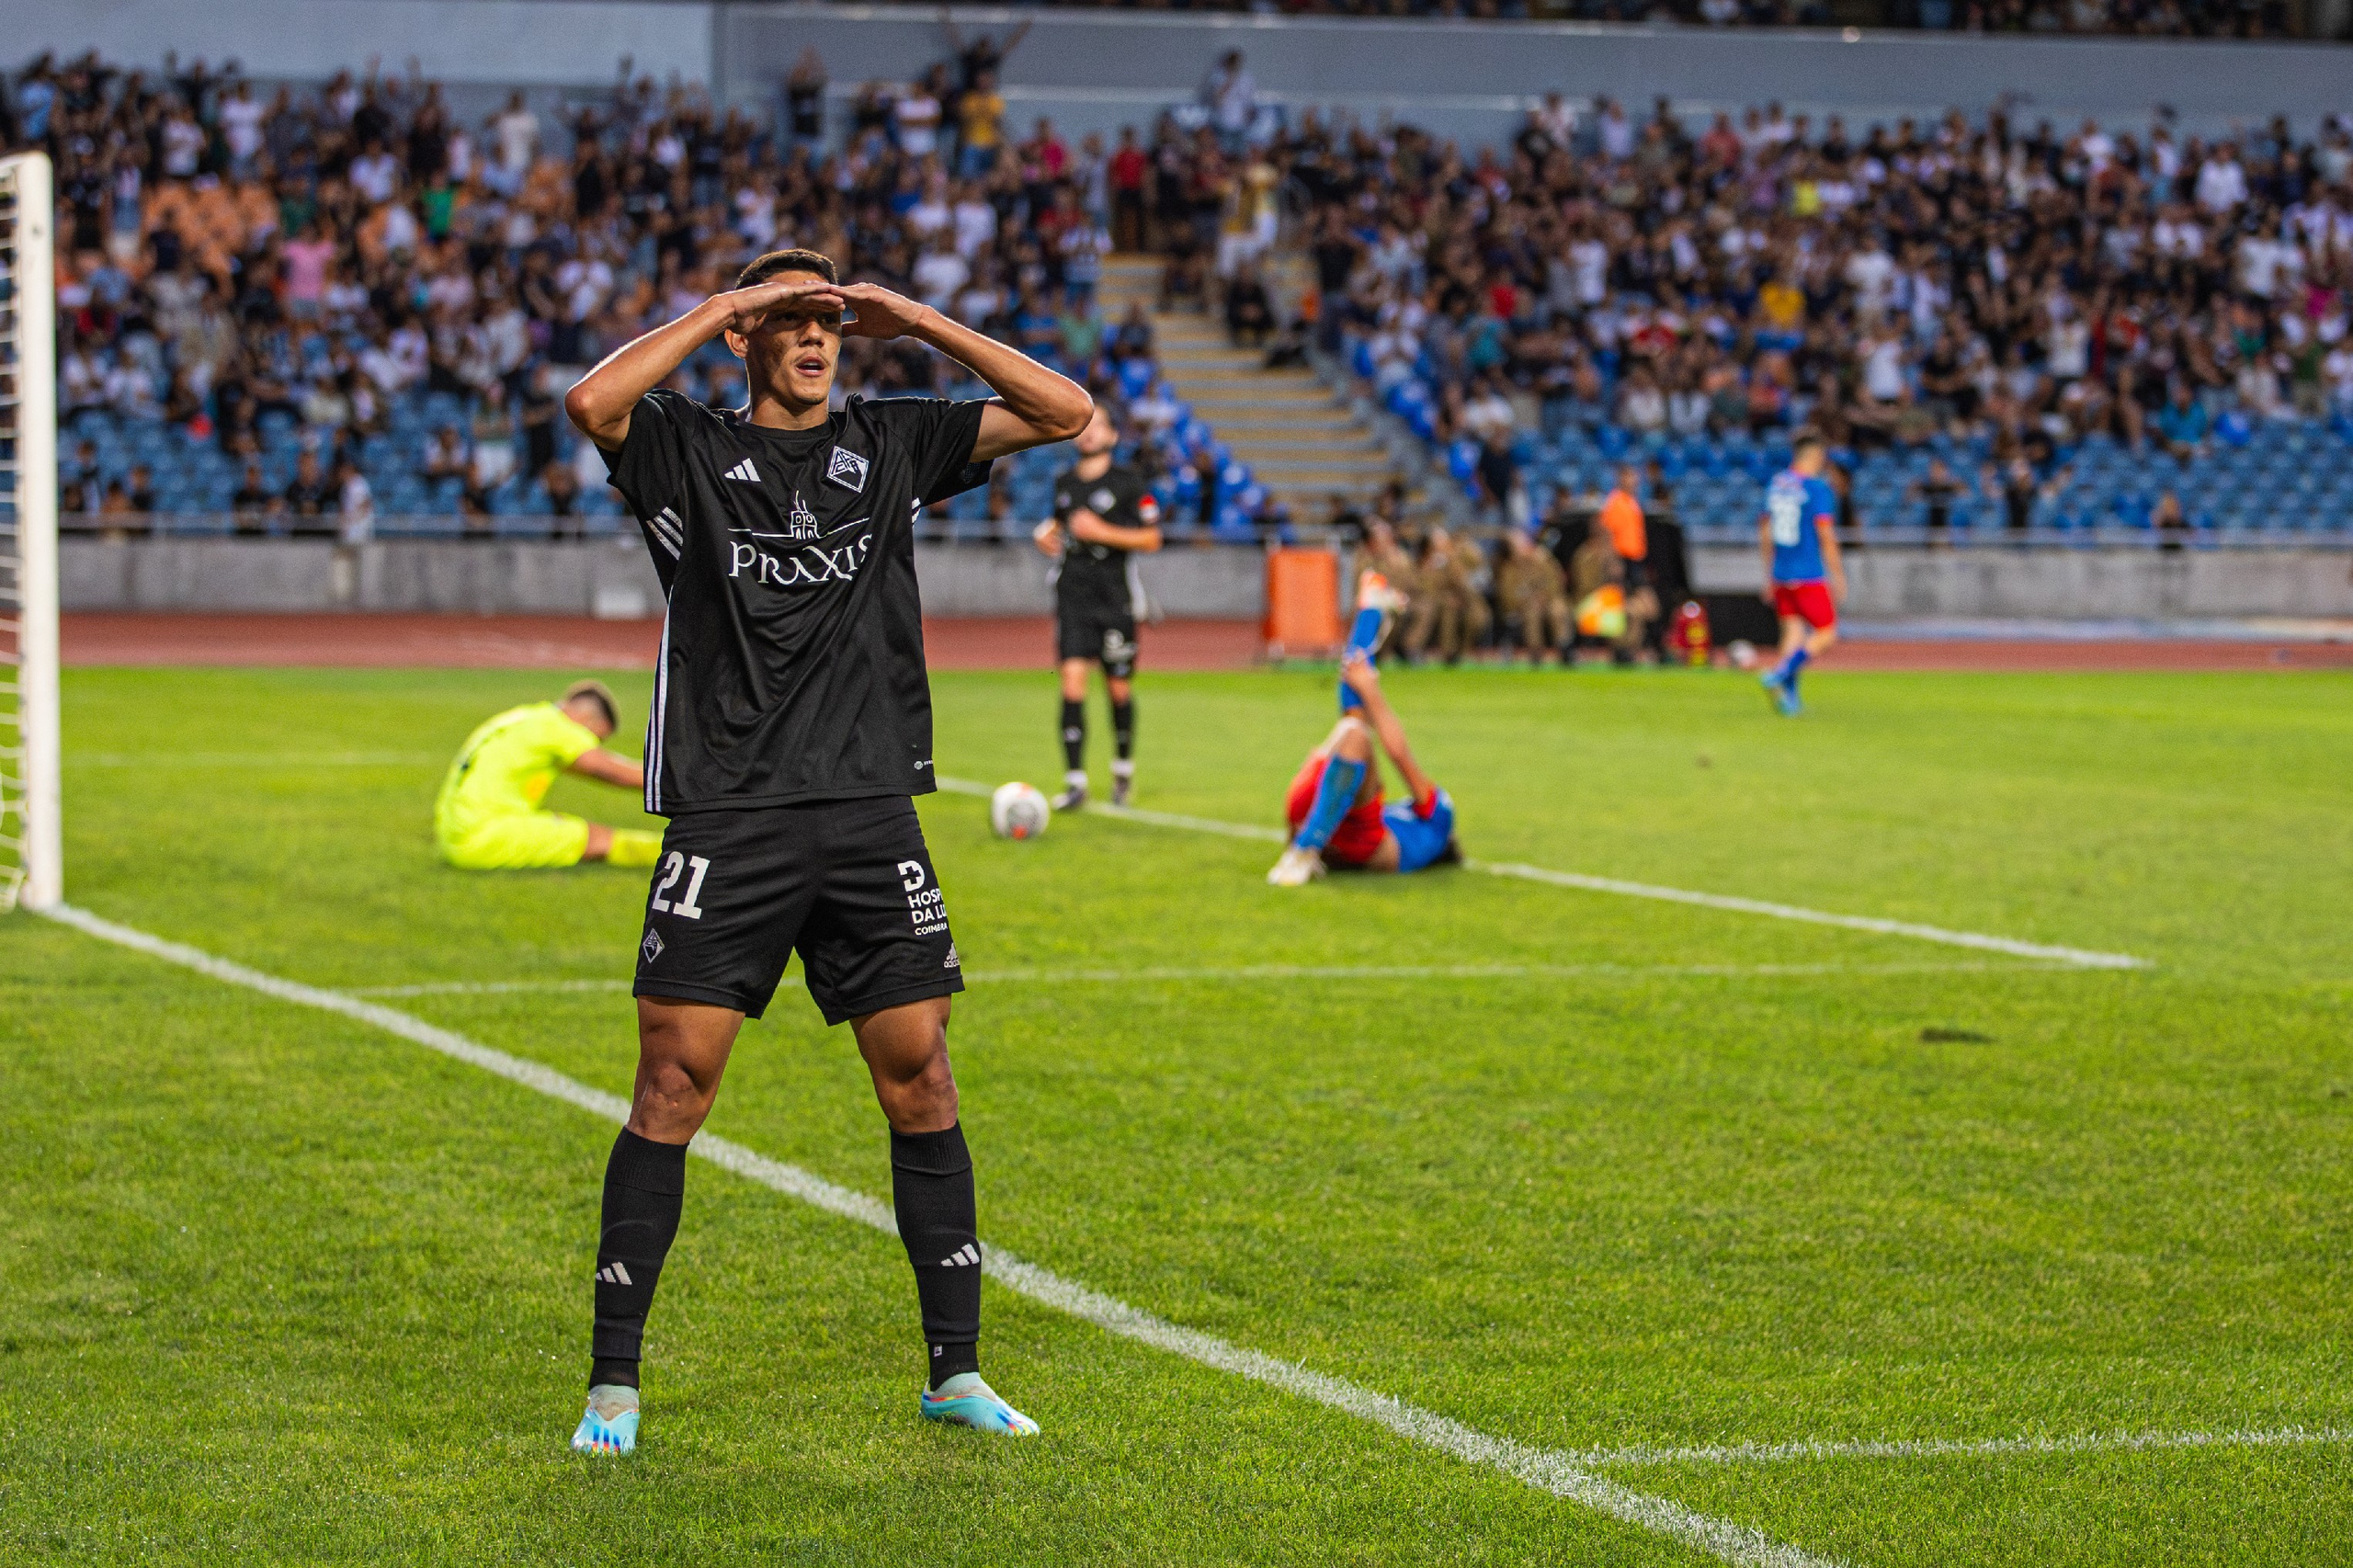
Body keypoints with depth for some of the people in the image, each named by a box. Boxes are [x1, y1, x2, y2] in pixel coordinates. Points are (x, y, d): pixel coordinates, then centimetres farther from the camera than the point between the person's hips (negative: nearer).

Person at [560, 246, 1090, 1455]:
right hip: (727, 821, -3)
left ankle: (956, 1373, 12)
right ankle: (613, 1385, 3)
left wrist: (917, 323, 1)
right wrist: (722, 304, -11)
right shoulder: (688, 449, 4)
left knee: (920, 1081, 3)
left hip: (872, 814, 3)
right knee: (672, 1087, -5)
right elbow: (592, 403, -18)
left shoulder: (890, 442, 13)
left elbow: (1065, 411, 9)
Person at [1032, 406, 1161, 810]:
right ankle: (1075, 783, -9)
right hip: (1071, 596, 3)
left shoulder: (1127, 481, -3)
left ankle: (1123, 769, 30)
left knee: (1119, 688, 5)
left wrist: (1103, 532, -14)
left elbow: (1151, 539, -4)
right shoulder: (1064, 482, 11)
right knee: (1072, 682, -10)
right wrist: (1046, 534, 7)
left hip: (1114, 598, -3)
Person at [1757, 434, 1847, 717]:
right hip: (1808, 575, -7)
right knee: (1826, 635, 0)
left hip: (1780, 575, 7)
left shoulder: (1776, 484, 10)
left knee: (1793, 630, 12)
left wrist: (1769, 574, 24)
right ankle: (1779, 674, -17)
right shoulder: (1817, 487, -10)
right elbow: (1826, 536, -13)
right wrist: (1838, 576, -6)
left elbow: (1765, 533, 16)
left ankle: (1789, 697, 2)